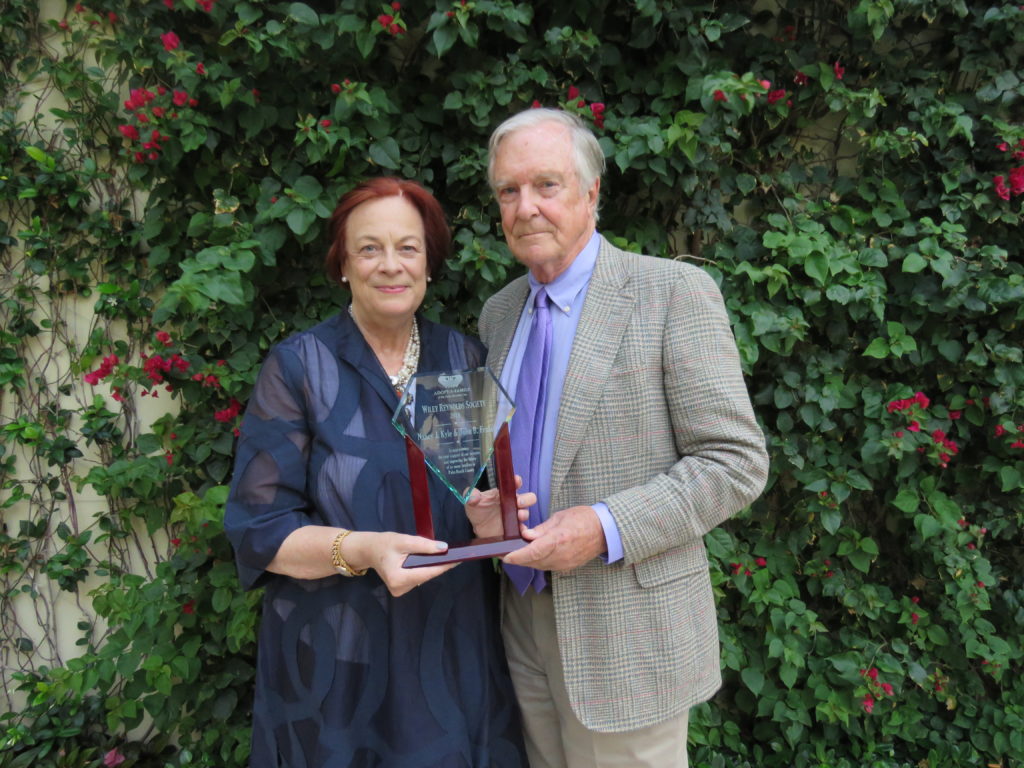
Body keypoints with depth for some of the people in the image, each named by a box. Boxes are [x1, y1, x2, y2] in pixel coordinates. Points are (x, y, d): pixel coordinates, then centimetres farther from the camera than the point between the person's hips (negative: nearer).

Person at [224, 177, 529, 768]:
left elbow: (499, 481, 9)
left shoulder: (465, 360, 2)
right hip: (337, 665, -2)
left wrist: (494, 509, -14)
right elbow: (258, 528, -10)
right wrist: (361, 550, -26)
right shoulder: (298, 367, -7)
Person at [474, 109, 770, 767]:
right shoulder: (500, 312, 9)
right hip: (527, 621, 6)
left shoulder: (674, 292, -12)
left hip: (628, 634, -5)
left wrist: (607, 528, -22)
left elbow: (737, 463, -13)